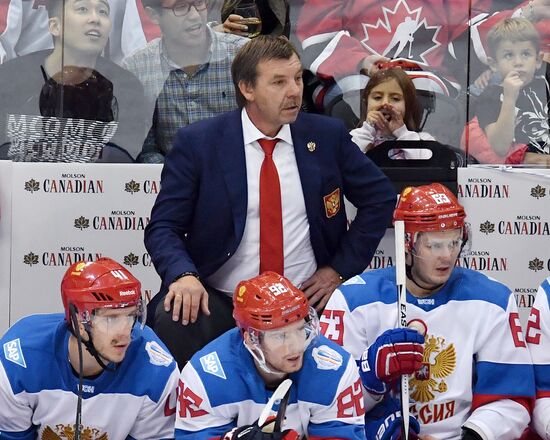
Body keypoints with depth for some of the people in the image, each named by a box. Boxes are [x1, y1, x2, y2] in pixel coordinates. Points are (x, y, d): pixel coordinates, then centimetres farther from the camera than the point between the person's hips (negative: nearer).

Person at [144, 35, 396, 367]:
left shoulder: (327, 136, 4)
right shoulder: (197, 142, -2)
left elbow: (380, 198, 14)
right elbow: (163, 227, -1)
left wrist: (341, 268, 5)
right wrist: (183, 275, -22)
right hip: (218, 302, -1)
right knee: (174, 321, -32)